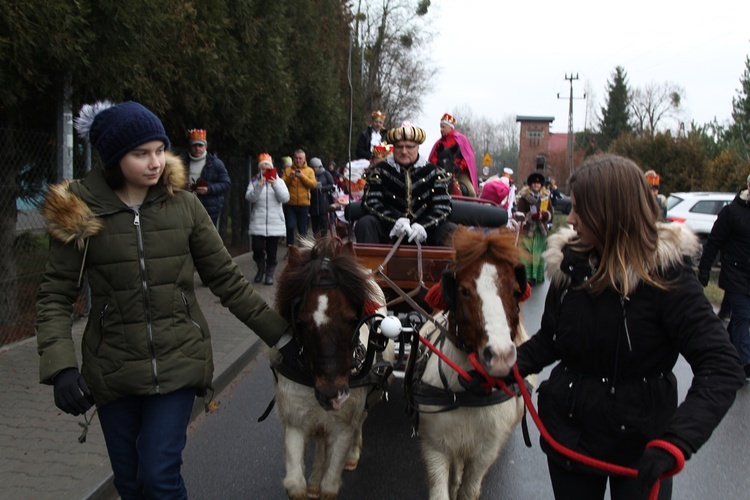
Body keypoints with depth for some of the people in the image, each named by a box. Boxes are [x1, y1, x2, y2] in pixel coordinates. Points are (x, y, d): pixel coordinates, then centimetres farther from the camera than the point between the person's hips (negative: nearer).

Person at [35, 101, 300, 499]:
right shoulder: (78, 212, -6)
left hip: (179, 363, 0)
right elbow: (55, 297, -4)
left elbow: (227, 280, 3)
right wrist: (61, 367, -17)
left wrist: (279, 333, 1)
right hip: (113, 372, 1)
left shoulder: (184, 205, -3)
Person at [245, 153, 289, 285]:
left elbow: (285, 198, -7)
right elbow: (250, 198, -9)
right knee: (257, 248, -4)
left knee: (271, 250, 2)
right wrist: (259, 185, -22)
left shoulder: (279, 181, 6)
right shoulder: (254, 181, 5)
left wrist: (275, 185, -18)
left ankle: (269, 273, 14)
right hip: (258, 222, 0)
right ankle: (260, 269, 19)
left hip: (275, 223, 0)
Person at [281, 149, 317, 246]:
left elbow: (313, 184, -7)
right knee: (290, 226, -10)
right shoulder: (288, 170, 7)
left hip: (304, 204, 0)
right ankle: (290, 245, 5)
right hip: (290, 204, 0)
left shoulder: (309, 171, 6)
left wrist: (302, 176, -17)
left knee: (303, 228, 8)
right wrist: (290, 177, -18)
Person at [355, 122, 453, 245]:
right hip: (388, 232, 0)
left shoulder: (433, 173, 5)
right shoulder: (380, 171, 3)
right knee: (365, 223, -27)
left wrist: (423, 226, -23)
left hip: (421, 237, 1)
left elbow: (443, 206, -3)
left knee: (450, 230, -24)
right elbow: (370, 202, -7)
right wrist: (395, 221, -25)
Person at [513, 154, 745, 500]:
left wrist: (674, 443, -37)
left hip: (640, 443, -4)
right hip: (569, 433, 4)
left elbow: (722, 368, -24)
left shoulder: (664, 275, -18)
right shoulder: (570, 263, -4)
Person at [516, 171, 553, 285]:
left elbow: (550, 212, 5)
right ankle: (529, 276, -4)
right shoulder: (524, 196, -2)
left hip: (541, 229, 3)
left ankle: (539, 276, 17)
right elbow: (521, 213, -8)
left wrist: (544, 215, -17)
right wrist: (535, 216, -21)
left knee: (540, 254, 7)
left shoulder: (545, 196, 7)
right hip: (527, 229, -3)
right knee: (528, 254, -7)